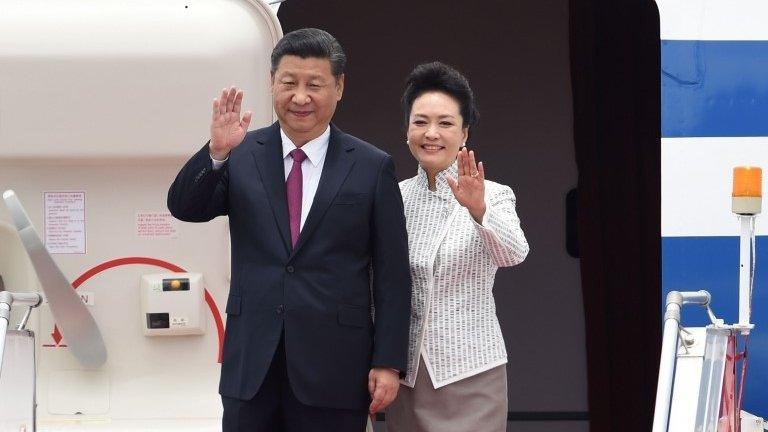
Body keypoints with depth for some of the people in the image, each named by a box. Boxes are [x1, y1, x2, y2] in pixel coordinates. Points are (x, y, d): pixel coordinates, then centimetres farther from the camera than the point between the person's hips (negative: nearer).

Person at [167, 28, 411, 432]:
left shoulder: (373, 167, 0)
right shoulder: (242, 156, 5)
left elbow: (392, 275, 0)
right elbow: (184, 208, -5)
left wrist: (388, 362, -4)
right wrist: (216, 153, -22)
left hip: (334, 368, -2)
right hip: (252, 363, 2)